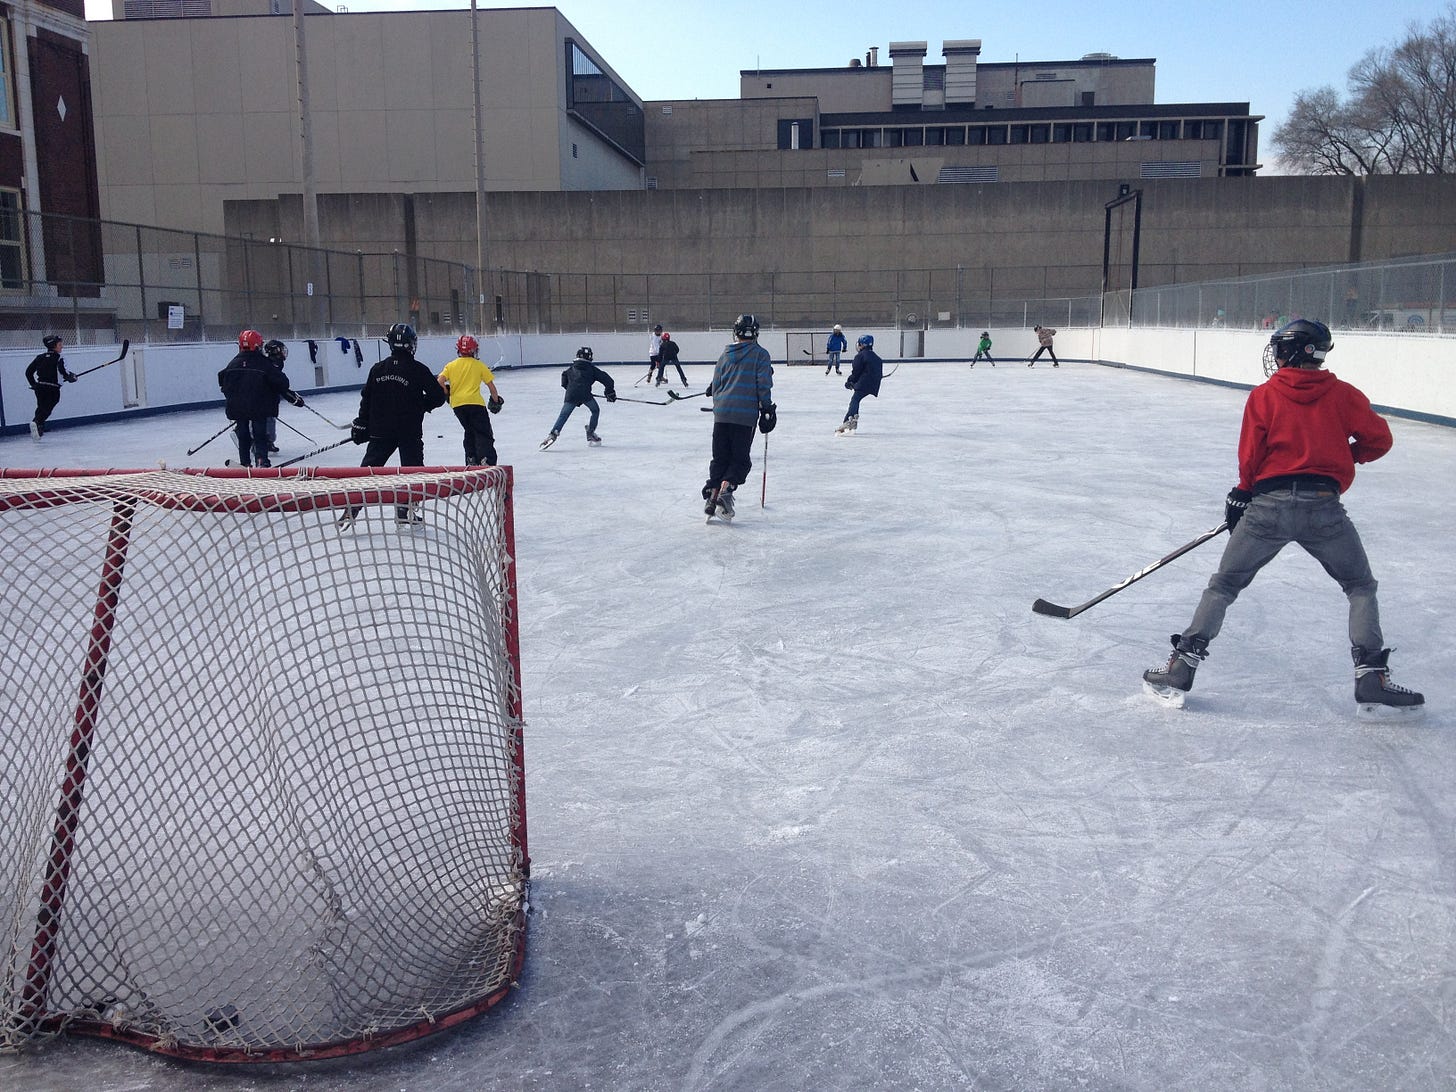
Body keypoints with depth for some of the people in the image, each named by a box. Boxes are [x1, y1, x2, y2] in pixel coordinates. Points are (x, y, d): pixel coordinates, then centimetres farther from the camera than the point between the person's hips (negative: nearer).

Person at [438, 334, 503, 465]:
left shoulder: (451, 365, 10)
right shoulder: (479, 365, 4)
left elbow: (440, 381, -2)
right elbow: (490, 384, 5)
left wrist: (447, 394, 14)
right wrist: (496, 400, 18)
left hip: (457, 404, 4)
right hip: (475, 402, -4)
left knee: (470, 431, 22)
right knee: (483, 434, -2)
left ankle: (471, 460, 19)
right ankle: (487, 461, -19)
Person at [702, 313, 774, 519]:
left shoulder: (725, 354, 13)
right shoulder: (760, 354, 1)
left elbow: (716, 384, 16)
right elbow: (764, 385, -6)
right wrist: (767, 410, 0)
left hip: (722, 412, 4)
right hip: (746, 414, -3)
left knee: (720, 458, 14)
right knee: (740, 459, 4)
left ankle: (712, 492, 4)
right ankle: (726, 489, -17)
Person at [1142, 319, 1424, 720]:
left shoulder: (1263, 396, 4)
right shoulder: (1343, 394, 8)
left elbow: (1250, 456, 1)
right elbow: (1378, 439, 9)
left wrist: (1241, 496, 16)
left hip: (1269, 504, 0)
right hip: (1323, 506, 0)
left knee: (1223, 586, 10)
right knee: (1361, 587, 17)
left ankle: (1180, 670, 6)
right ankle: (1372, 679, 5)